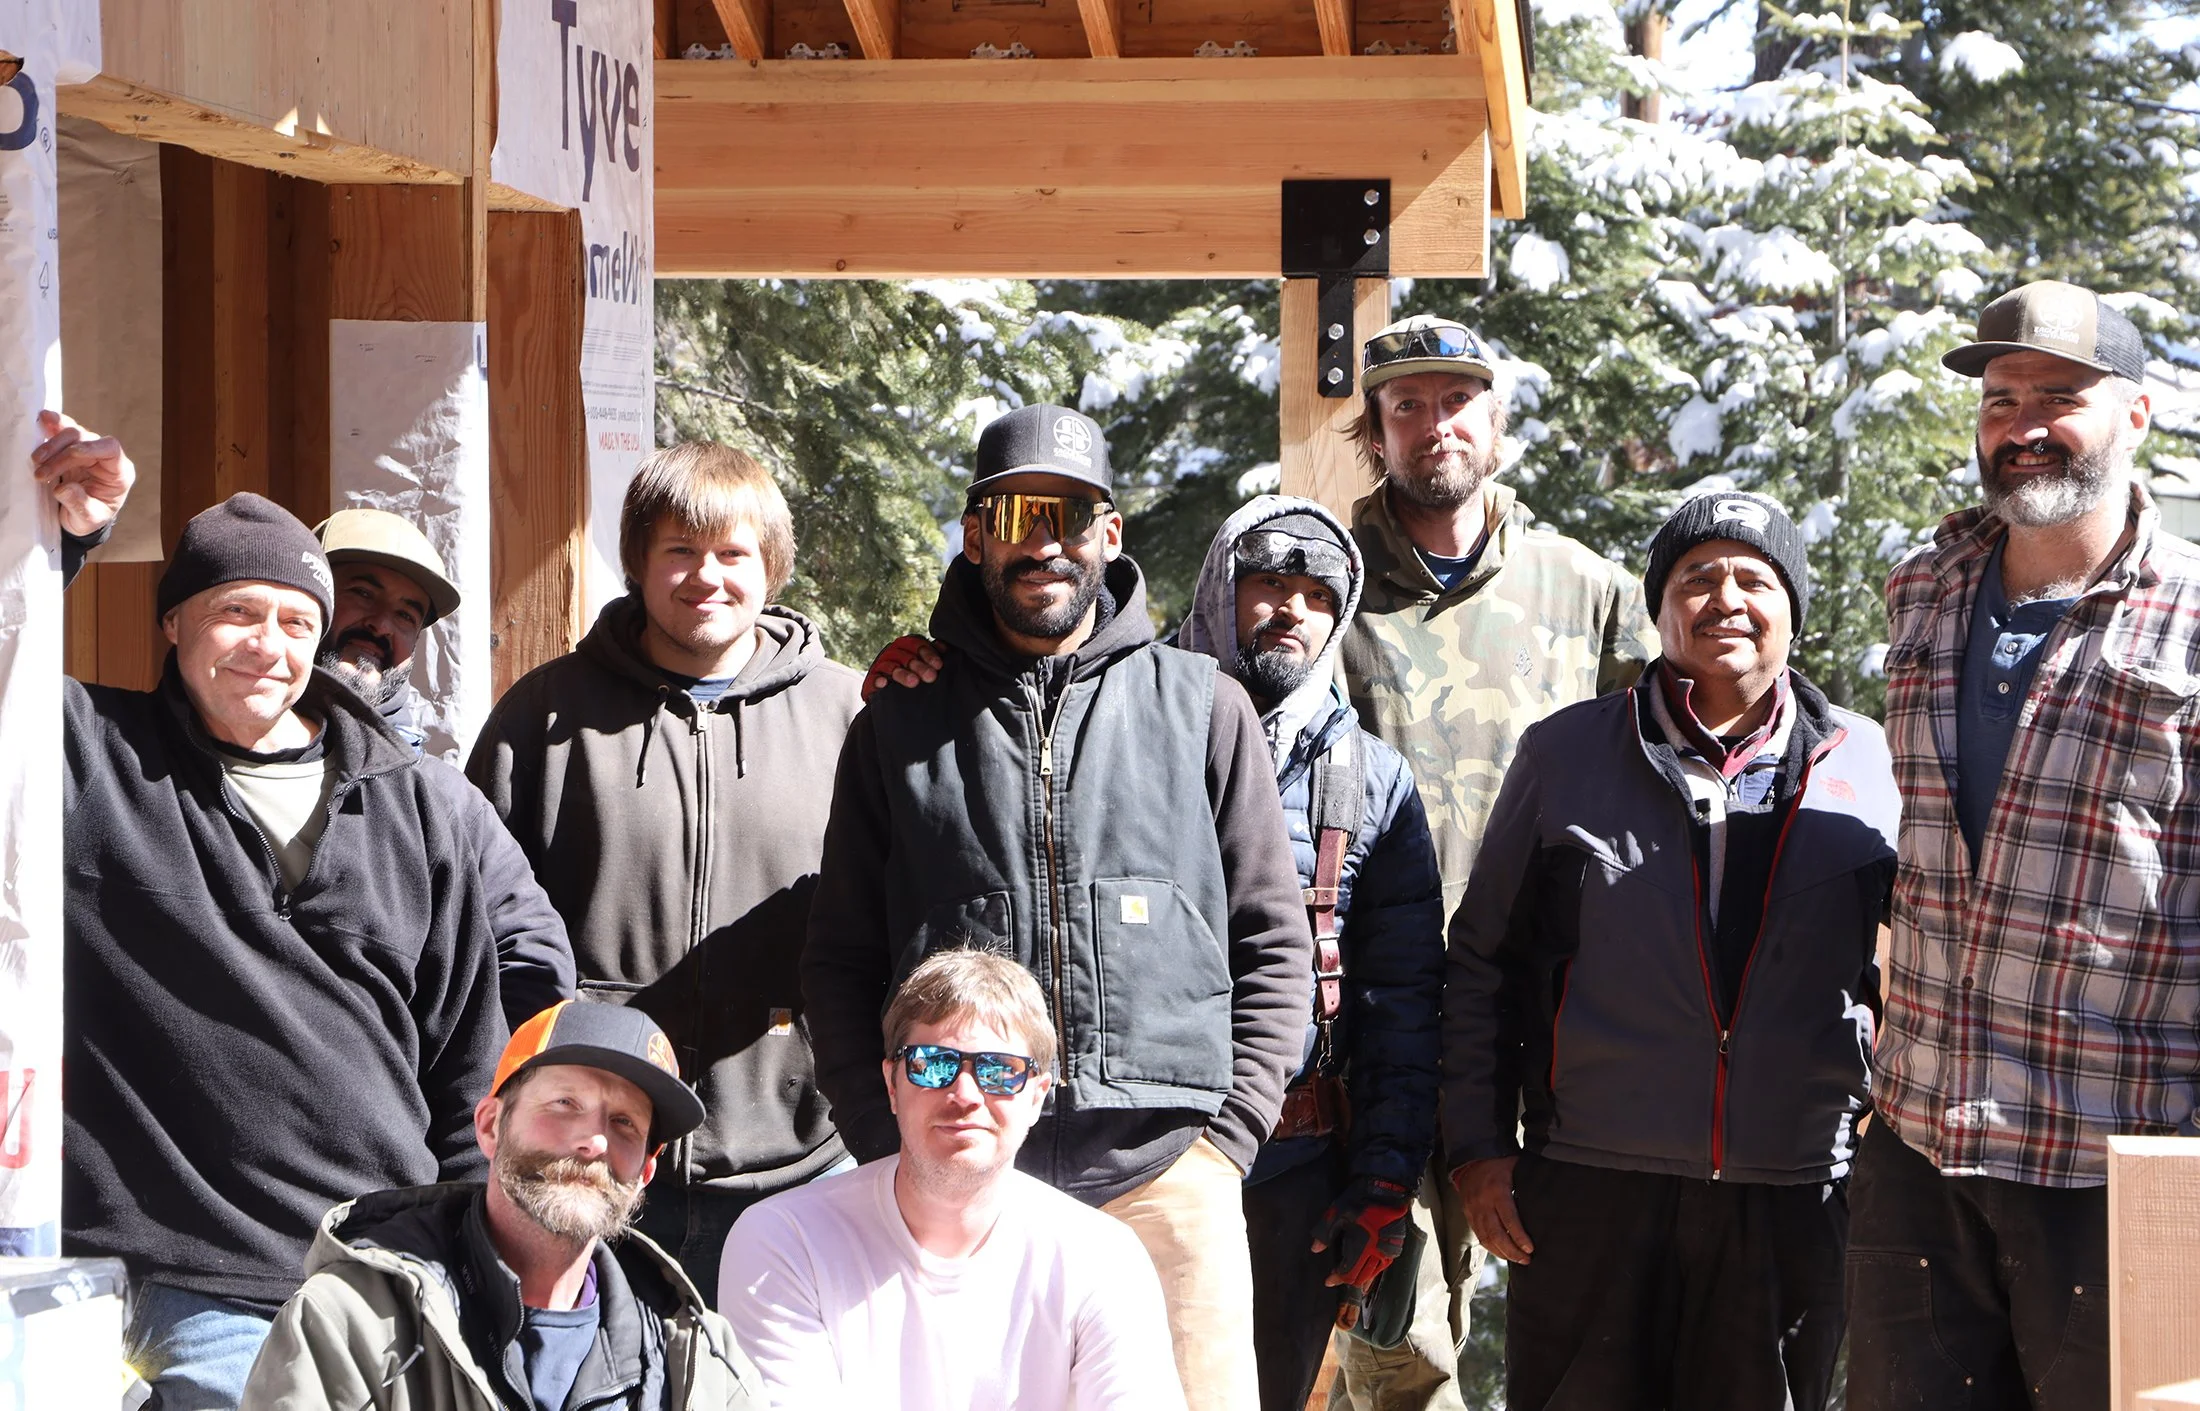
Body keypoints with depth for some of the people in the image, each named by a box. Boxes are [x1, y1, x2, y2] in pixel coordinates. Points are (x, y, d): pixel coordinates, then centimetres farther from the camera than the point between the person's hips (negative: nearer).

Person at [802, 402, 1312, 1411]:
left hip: (1165, 1180, 0)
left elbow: (1275, 944, 10)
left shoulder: (1203, 708, 10)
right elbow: (840, 964, 12)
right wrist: (888, 1152, 1)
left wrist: (1226, 1136, 0)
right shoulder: (901, 725, 11)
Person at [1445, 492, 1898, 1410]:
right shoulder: (1565, 755, 7)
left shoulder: (1867, 769, 8)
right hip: (1590, 1194, -1)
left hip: (1793, 1198, 1)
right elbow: (1482, 962, 11)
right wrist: (1477, 1145, 4)